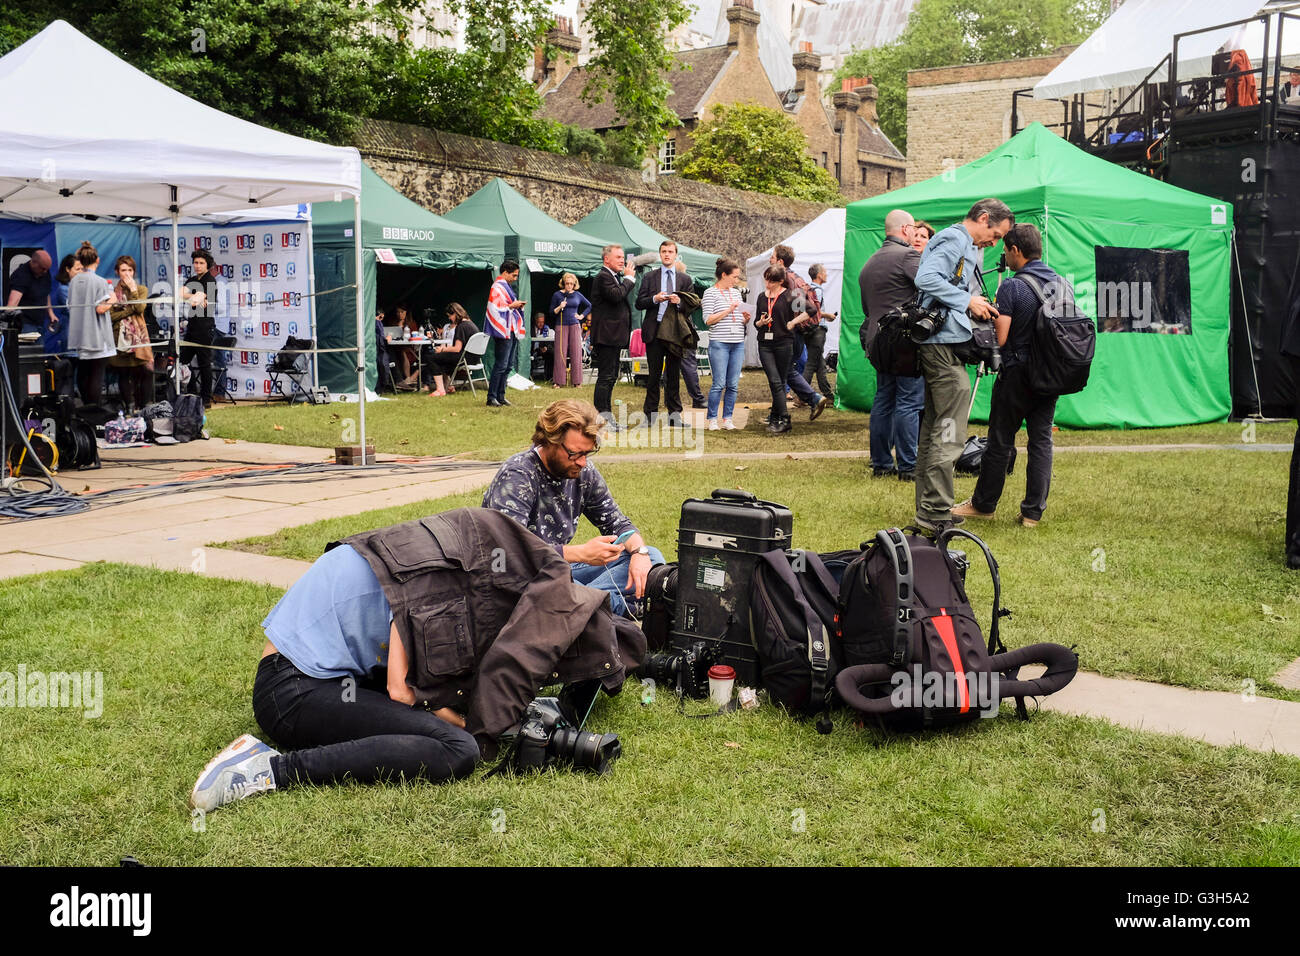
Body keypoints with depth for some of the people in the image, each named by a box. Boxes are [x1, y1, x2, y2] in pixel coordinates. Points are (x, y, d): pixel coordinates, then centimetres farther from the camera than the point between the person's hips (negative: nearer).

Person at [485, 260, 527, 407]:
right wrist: (512, 306, -14)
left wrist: (517, 305, 9)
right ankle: (491, 397, -7)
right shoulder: (497, 288, -11)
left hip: (512, 331, 10)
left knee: (509, 366, 10)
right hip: (503, 332, -10)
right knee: (501, 365, -10)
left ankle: (500, 396, 15)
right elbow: (494, 308, -20)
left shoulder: (507, 286, 19)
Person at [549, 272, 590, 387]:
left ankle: (576, 381, 2)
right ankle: (559, 382, -4)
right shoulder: (557, 295, 3)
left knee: (576, 352, -2)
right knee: (561, 353, -6)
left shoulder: (578, 295, 9)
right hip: (561, 326, -2)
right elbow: (552, 312, 3)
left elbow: (589, 306, 22)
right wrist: (560, 307, -13)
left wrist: (582, 316, 11)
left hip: (575, 326, 2)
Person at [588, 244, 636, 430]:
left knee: (611, 376, 14)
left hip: (613, 337, 11)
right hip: (606, 336, -11)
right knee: (606, 377, -10)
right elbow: (616, 295, -25)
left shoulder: (614, 277, 20)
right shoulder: (603, 277, -12)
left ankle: (607, 417, 21)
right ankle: (601, 419, -7)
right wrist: (629, 278, -15)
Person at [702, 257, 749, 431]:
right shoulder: (710, 293, -2)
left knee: (733, 384, 4)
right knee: (719, 384, -7)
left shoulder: (736, 292, 16)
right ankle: (712, 419, 3)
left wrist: (745, 318, 0)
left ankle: (727, 418, 12)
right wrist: (728, 310, -13)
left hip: (738, 343, 6)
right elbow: (708, 320, -10)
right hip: (719, 343, -6)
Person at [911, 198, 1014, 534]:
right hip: (945, 344, -11)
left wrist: (979, 308, 11)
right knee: (949, 433, -10)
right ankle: (936, 512, -8)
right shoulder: (954, 239, -8)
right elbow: (926, 279, -22)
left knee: (932, 429, 13)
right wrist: (968, 300, -17)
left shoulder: (967, 246, 24)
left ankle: (927, 511, 20)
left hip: (938, 346, 11)